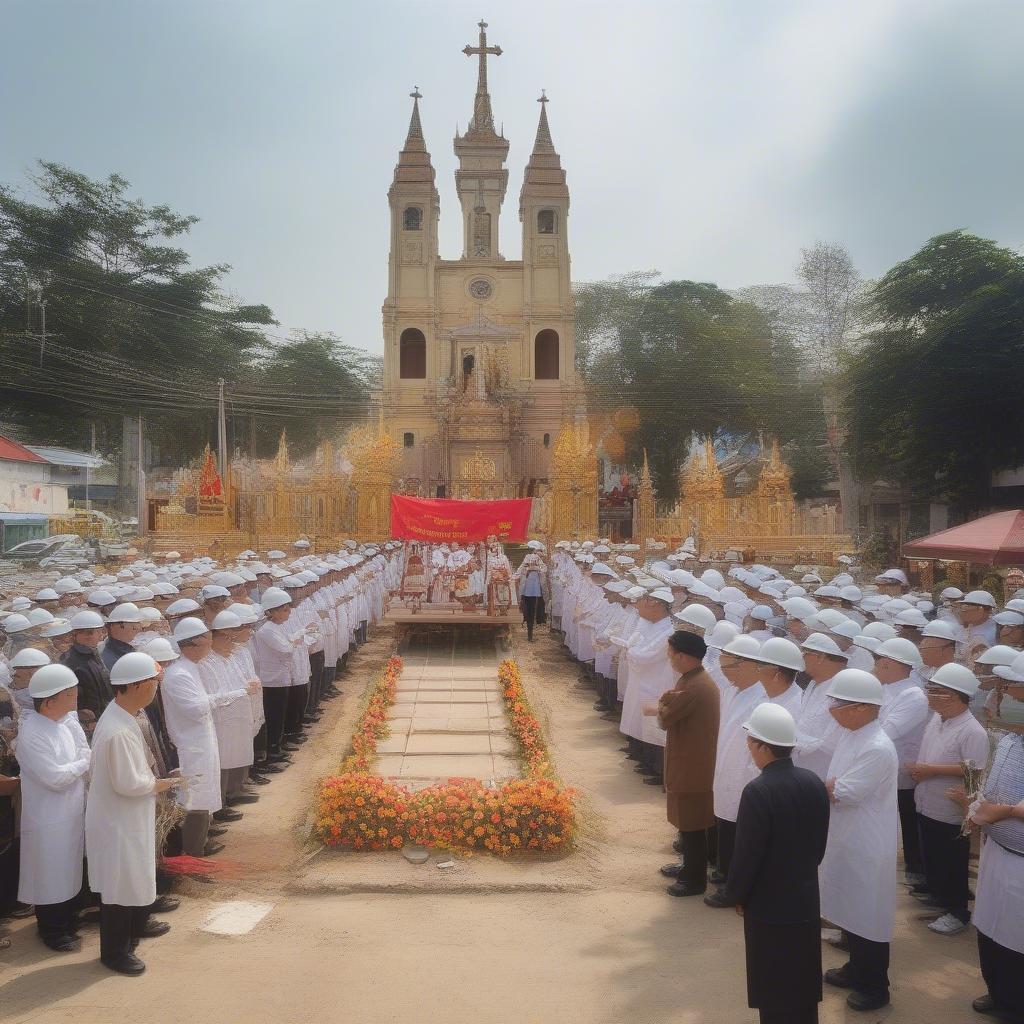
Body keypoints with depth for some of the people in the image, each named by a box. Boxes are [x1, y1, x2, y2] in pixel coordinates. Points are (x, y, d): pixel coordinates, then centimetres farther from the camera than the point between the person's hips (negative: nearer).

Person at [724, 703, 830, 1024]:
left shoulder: (757, 791, -25)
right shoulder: (814, 783, -4)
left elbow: (746, 854, -20)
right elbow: (819, 845, 7)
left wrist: (735, 894, -3)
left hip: (769, 904, -6)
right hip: (806, 899, 6)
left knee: (774, 990, 9)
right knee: (802, 983, 20)